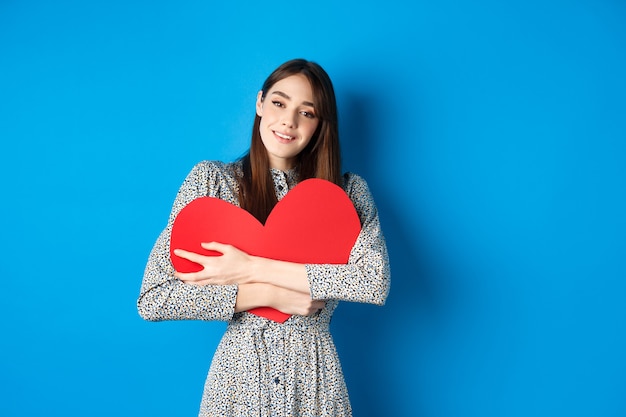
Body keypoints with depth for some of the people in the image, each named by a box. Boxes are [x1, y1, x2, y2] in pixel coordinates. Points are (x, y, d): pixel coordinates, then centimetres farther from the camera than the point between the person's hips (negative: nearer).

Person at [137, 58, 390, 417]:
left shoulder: (347, 190, -2)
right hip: (239, 376, -1)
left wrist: (255, 269, -20)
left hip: (315, 379, 1)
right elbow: (153, 299, -11)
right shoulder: (211, 179, -5)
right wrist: (273, 294, -17)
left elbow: (376, 281, -18)